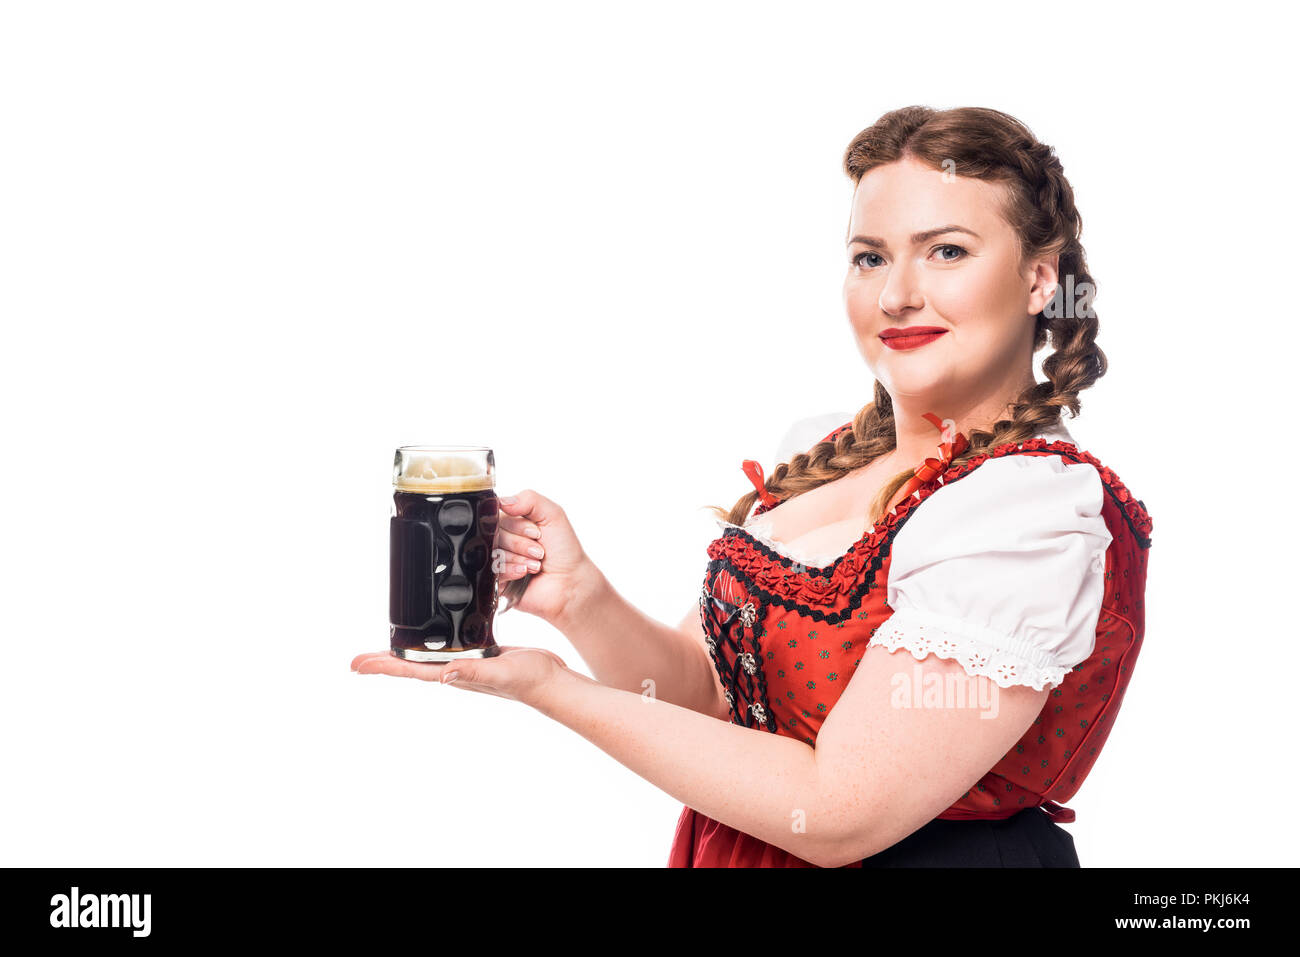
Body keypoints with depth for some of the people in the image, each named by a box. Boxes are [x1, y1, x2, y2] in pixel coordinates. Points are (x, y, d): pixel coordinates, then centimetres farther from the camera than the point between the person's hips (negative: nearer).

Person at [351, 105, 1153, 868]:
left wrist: (552, 688, -22)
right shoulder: (842, 461, -1)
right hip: (730, 849, 6)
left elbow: (838, 814, -25)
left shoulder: (1038, 511, -23)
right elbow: (706, 686, 1)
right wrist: (582, 600, -18)